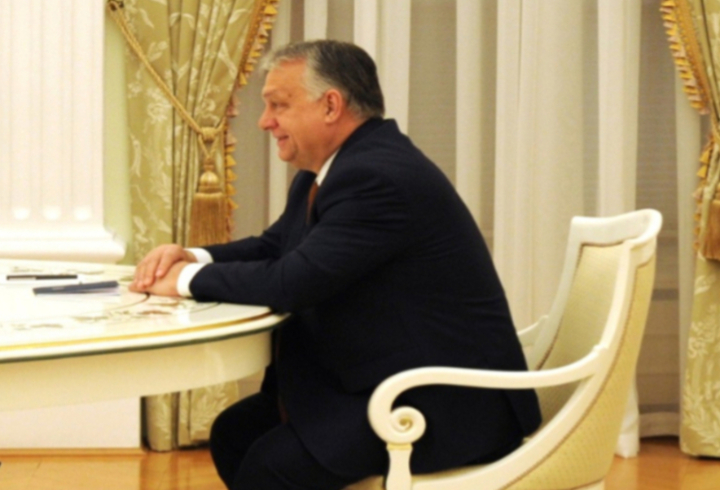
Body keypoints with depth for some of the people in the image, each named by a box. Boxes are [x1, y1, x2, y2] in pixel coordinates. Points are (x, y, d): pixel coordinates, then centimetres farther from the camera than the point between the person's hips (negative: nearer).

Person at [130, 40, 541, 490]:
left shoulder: (378, 177, -22)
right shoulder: (339, 166, 10)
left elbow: (296, 280, -26)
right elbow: (274, 247, 20)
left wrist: (189, 279, -11)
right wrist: (194, 257, 1)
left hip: (448, 402, -10)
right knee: (235, 433, 7)